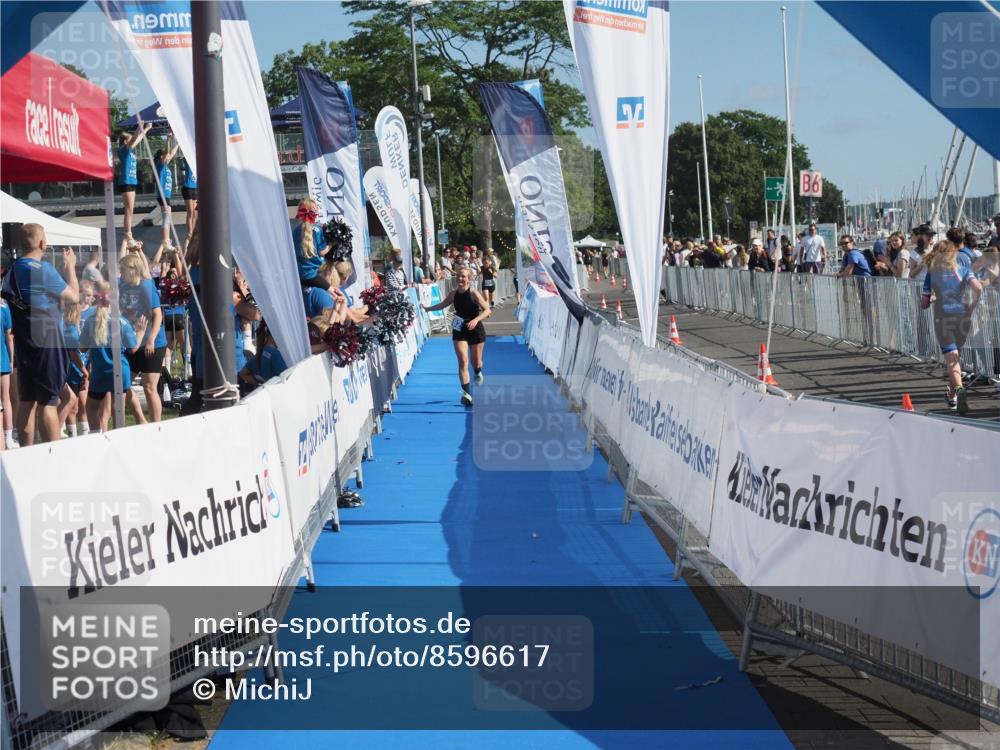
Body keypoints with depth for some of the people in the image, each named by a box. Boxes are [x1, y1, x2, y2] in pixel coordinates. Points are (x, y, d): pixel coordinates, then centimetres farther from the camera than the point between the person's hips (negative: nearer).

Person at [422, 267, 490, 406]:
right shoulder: (453, 294, 0)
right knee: (463, 361, -13)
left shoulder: (473, 293, -15)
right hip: (459, 331, 3)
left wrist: (476, 320, -32)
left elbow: (487, 310, -18)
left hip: (475, 330, -3)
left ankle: (478, 373, 49)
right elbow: (442, 305, 19)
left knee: (476, 363, 9)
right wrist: (427, 308, 15)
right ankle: (467, 393, -18)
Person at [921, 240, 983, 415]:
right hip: (962, 316, 2)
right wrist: (972, 306, 1)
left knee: (951, 358, -9)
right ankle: (952, 394, 32)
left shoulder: (932, 273, 4)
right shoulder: (964, 270, 6)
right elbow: (978, 288, -13)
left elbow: (924, 304, 4)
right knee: (956, 356, 21)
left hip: (942, 318, -2)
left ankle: (959, 389, -34)